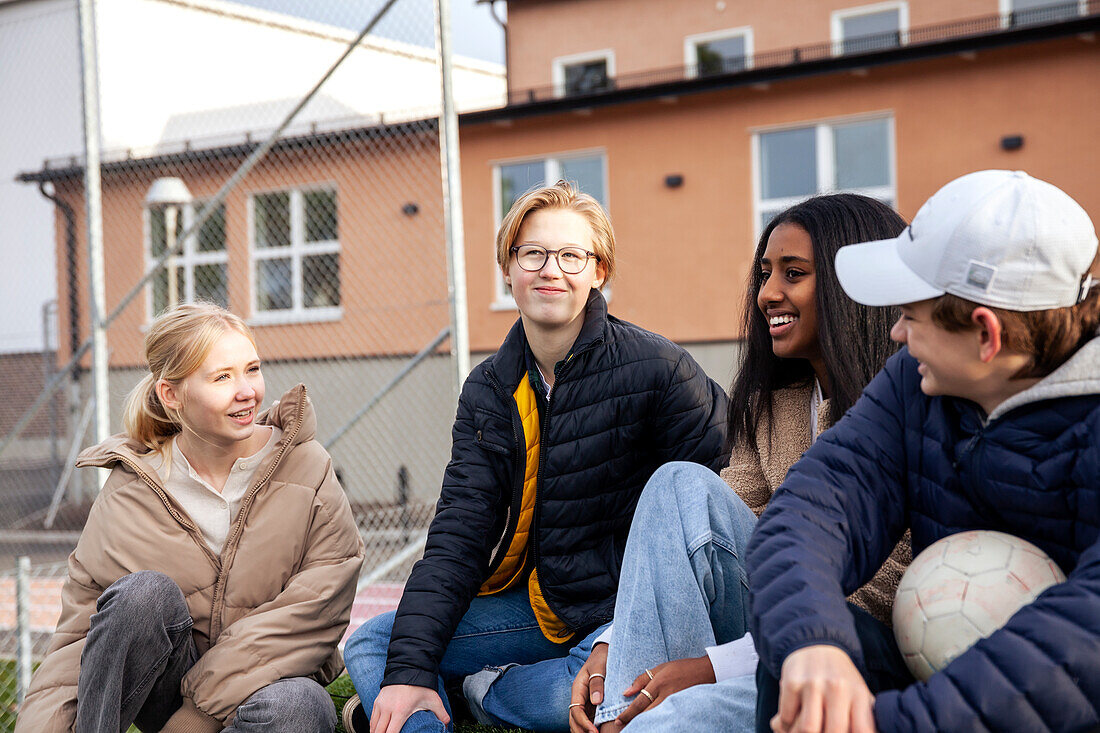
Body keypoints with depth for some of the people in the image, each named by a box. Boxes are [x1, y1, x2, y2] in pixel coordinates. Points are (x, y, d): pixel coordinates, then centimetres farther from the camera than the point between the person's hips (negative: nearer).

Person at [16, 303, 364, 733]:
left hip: (264, 684, 0)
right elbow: (79, 625, -4)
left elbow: (315, 611, -13)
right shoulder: (132, 488, -3)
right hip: (161, 688, 1)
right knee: (145, 592, -31)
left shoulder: (306, 468, -6)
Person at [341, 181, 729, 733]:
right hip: (543, 602, 5)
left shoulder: (657, 368, -13)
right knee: (370, 645, -5)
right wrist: (410, 667, -16)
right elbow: (459, 533, -3)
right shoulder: (488, 391, 3)